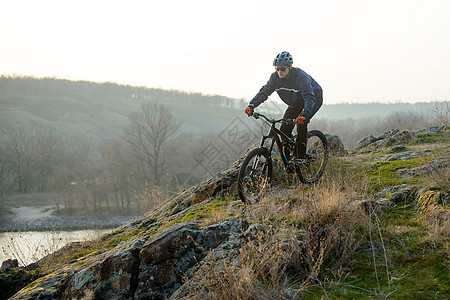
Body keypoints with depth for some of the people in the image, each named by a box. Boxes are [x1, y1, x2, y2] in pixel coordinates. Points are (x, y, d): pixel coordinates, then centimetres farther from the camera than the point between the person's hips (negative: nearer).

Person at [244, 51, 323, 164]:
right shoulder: (275, 77, -18)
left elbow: (309, 97, -44)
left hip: (314, 100, -6)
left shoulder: (301, 76, -35)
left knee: (301, 124, -28)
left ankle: (300, 156, -16)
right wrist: (251, 105, -36)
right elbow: (264, 92, -19)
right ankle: (290, 157, 12)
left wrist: (304, 114, -61)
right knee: (284, 129, -7)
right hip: (295, 103, 6)